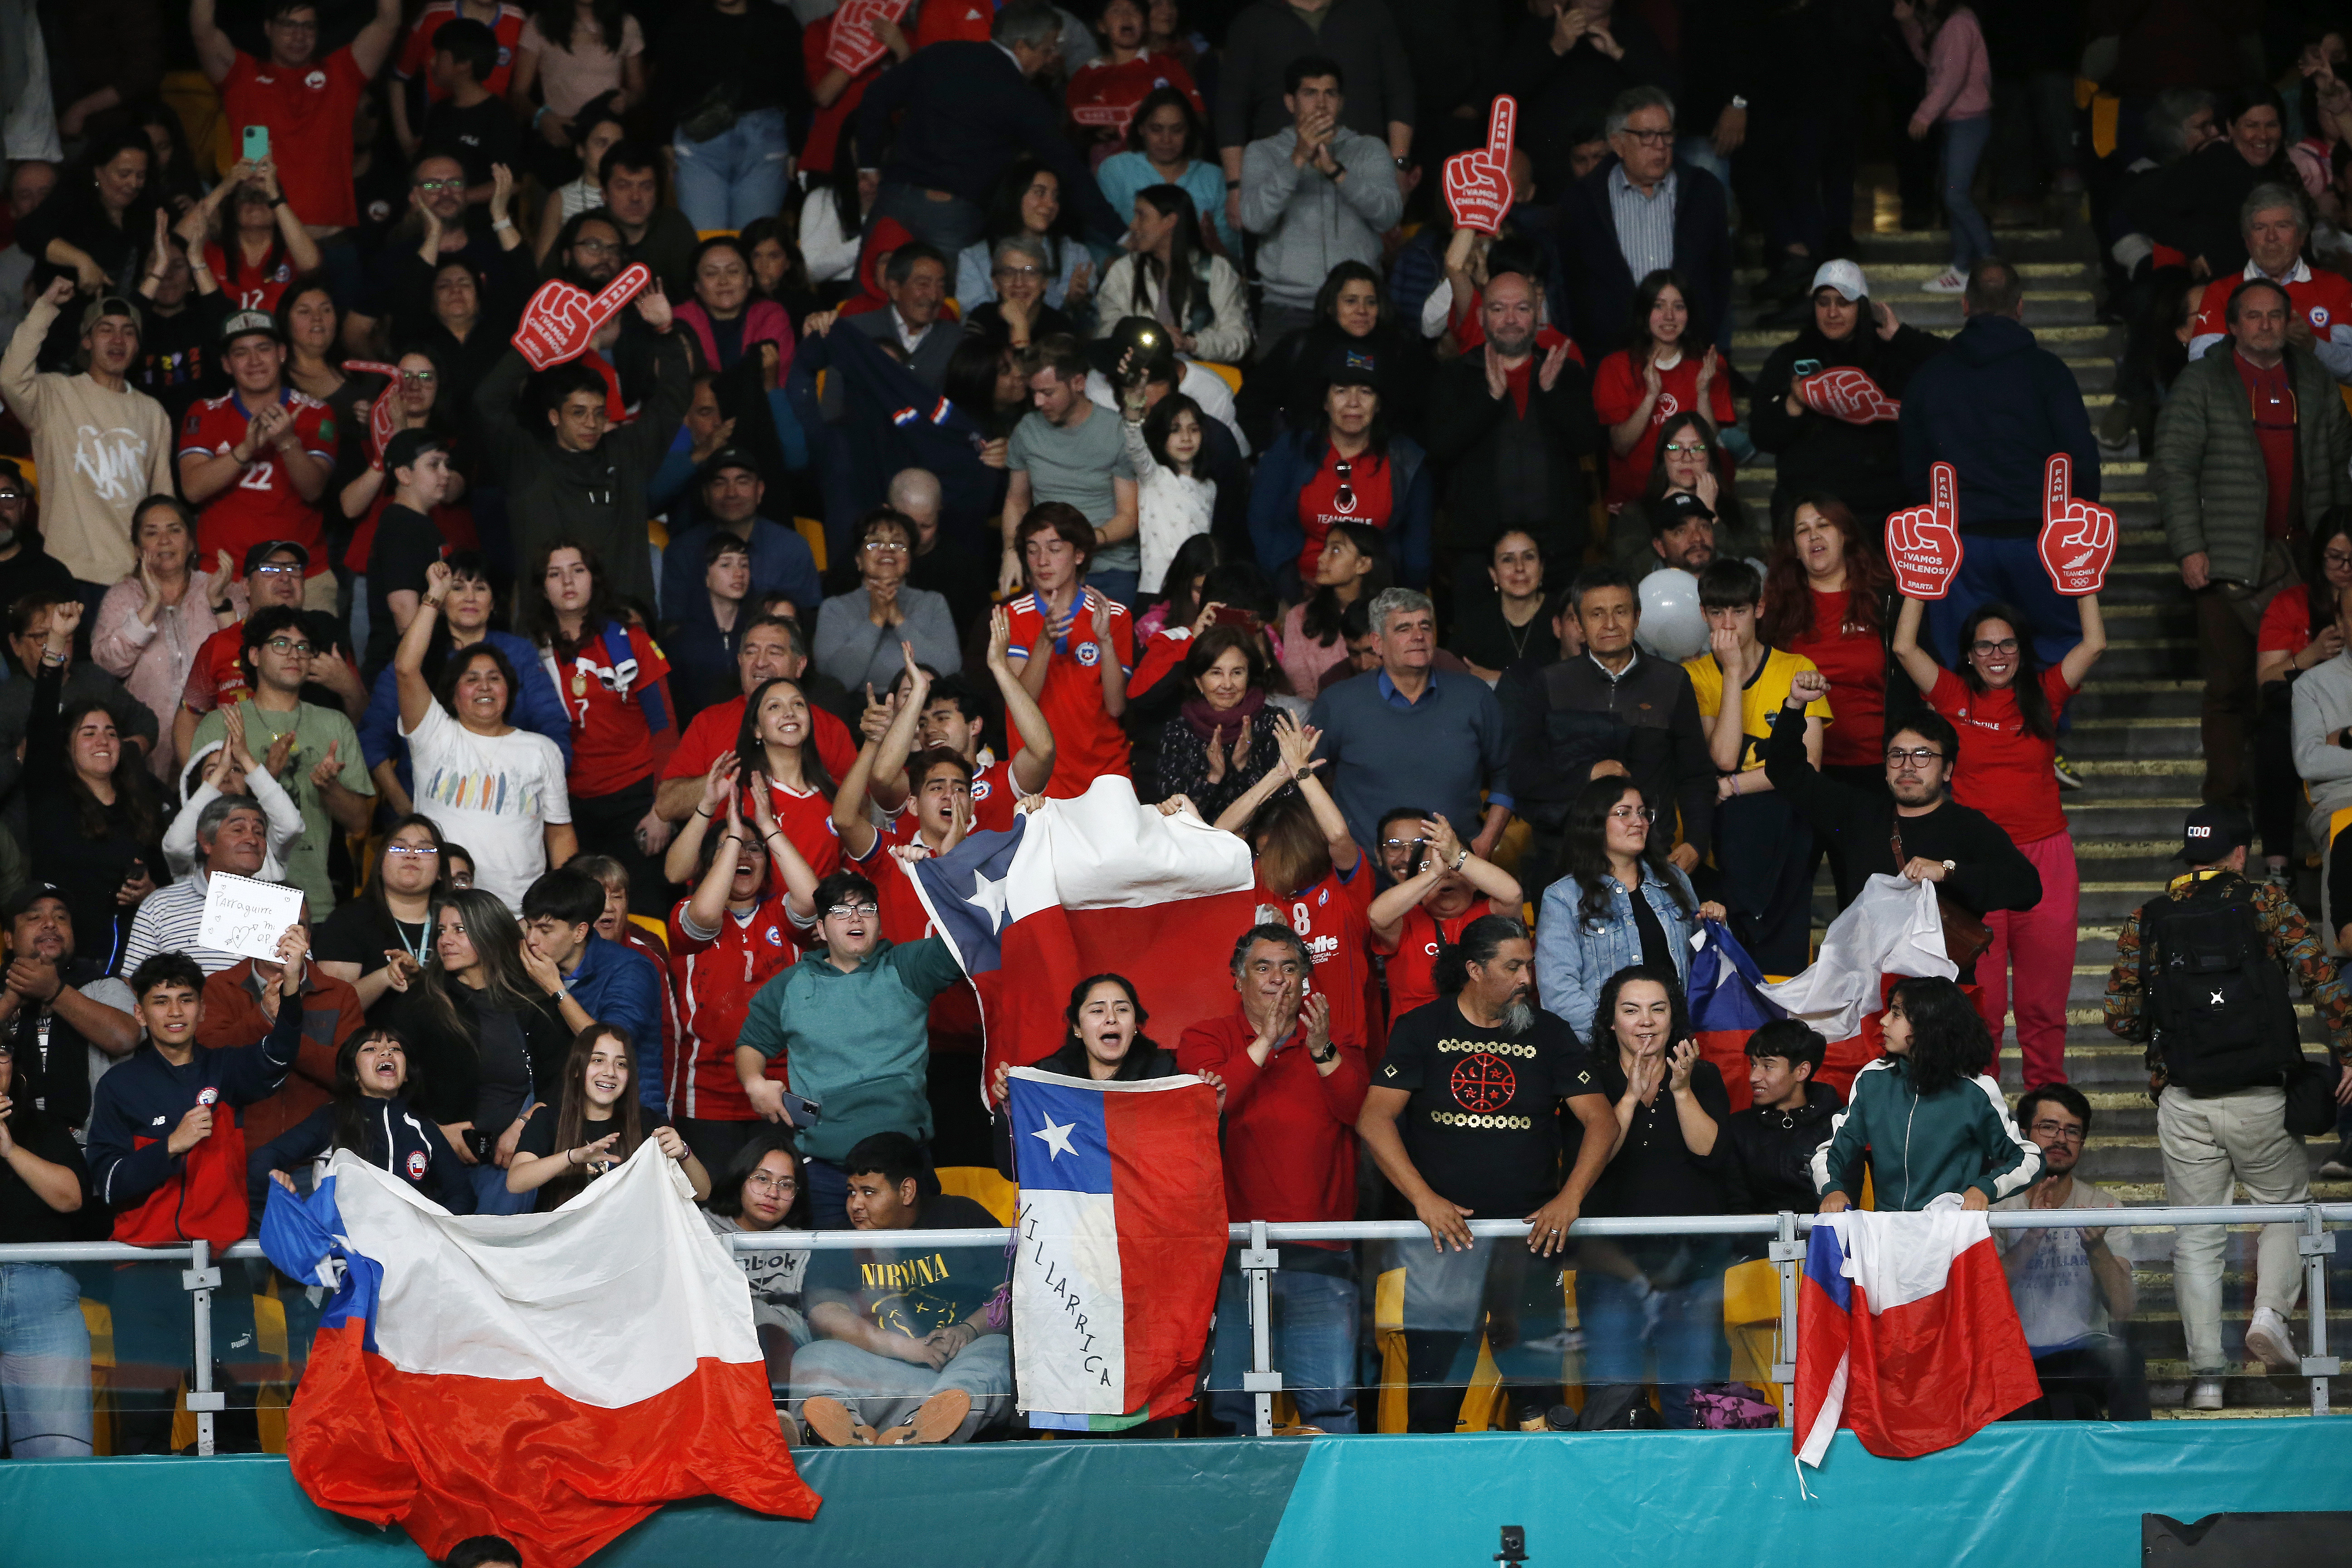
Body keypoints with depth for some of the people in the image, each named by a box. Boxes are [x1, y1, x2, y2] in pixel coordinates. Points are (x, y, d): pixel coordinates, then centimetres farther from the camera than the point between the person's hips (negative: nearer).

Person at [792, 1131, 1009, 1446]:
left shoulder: (963, 1219, 12)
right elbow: (824, 1314, -3)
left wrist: (969, 1330, -16)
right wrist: (904, 1348, -17)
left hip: (962, 1362, -1)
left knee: (1001, 1350, -34)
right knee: (811, 1358, -25)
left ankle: (917, 1429, -64)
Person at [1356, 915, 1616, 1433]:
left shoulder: (1548, 1034, 10)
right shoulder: (1422, 1029, 5)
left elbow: (1602, 1121, 4)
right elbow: (1374, 1119, -3)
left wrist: (1569, 1199, -11)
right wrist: (1423, 1198, -15)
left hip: (1529, 1230, 2)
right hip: (1441, 1228, -2)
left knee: (1540, 1385, -1)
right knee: (1433, 1397, -4)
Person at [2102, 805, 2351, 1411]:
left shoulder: (2146, 921, 5)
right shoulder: (2267, 904, 0)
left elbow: (2121, 1018, 5)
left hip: (2184, 1104, 1)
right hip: (2260, 1099, -1)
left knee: (2196, 1238, 8)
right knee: (2287, 1206, 20)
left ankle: (2206, 1375, 1)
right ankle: (2270, 1312, -4)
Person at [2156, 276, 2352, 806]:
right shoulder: (2202, 383, 3)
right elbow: (2173, 466, -2)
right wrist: (2189, 548, -9)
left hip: (2305, 558, 3)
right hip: (2230, 559, -3)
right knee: (2230, 684, -1)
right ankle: (2226, 801, 6)